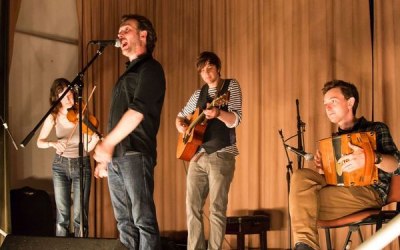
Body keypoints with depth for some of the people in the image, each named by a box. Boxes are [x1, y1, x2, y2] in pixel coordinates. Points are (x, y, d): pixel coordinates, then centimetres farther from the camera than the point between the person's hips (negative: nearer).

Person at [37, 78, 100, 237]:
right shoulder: (53, 117, -6)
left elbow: (86, 147, -10)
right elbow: (40, 142, -4)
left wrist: (95, 140, -31)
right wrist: (53, 143, -23)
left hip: (81, 165, -1)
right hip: (60, 165, 1)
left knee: (80, 216, -3)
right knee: (62, 215, 0)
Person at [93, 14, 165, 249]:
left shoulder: (150, 69, -4)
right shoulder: (129, 72, 23)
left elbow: (137, 112, -16)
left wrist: (106, 144, -14)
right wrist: (106, 155, 20)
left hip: (136, 154, -9)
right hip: (116, 157, 9)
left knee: (143, 220, -10)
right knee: (124, 221, 8)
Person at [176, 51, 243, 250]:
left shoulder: (231, 86, -1)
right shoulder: (199, 94, 14)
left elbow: (235, 120, -13)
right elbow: (181, 116, 26)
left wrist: (217, 113, -33)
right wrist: (180, 125, 2)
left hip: (221, 155, -5)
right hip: (197, 155, 6)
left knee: (217, 209, -6)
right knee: (192, 207, 3)